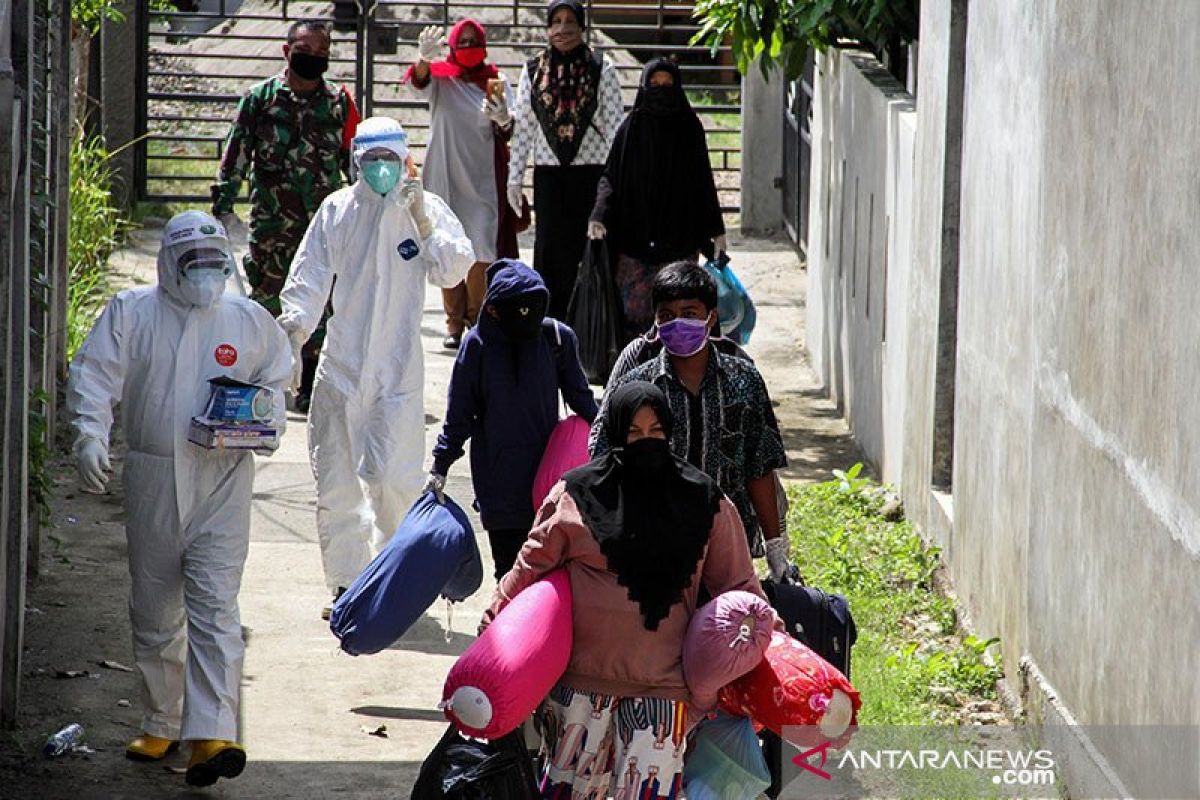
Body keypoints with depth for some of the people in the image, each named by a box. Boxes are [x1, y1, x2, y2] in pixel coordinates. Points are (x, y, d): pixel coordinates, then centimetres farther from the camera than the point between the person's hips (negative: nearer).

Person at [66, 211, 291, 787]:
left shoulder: (248, 320, 9)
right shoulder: (131, 313, 4)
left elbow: (276, 380, 21)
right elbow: (93, 376, -1)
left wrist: (267, 421, -1)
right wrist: (90, 437, -18)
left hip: (222, 481, -1)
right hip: (152, 479, 1)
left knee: (215, 605, -13)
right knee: (154, 610, 10)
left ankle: (213, 735, -20)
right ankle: (161, 723, 26)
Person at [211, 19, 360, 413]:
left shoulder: (339, 103, 7)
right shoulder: (260, 98, 3)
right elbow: (235, 154, 5)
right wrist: (224, 205, 0)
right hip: (272, 221, -1)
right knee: (265, 298, 2)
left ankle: (310, 385, 8)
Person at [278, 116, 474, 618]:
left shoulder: (428, 209, 3)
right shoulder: (337, 210, 6)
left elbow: (453, 271, -8)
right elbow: (309, 276, 5)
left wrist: (423, 223, -18)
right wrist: (293, 331, -8)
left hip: (397, 370, -2)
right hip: (341, 365, 2)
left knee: (392, 477, -11)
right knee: (335, 481, 3)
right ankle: (344, 587, 14)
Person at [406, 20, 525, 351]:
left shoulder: (495, 81, 5)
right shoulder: (441, 79, 2)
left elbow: (507, 135, -2)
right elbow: (419, 78, -22)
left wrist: (503, 119, -27)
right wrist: (424, 57, -45)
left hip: (483, 178, 0)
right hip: (445, 177, 0)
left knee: (482, 250, -7)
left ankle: (477, 320, 5)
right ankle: (454, 322, 8)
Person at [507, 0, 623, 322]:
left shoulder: (601, 69, 3)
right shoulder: (533, 70, 8)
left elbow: (614, 125, 2)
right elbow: (522, 126, 9)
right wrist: (514, 177, 5)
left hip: (590, 171, -1)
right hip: (548, 172, 1)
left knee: (586, 246, -3)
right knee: (550, 246, -4)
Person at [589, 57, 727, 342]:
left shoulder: (690, 128, 4)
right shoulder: (631, 128, 2)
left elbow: (704, 181, 9)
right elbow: (610, 177, 1)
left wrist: (716, 232, 7)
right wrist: (598, 217, -14)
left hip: (679, 240, 1)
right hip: (635, 239, 0)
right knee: (635, 309, -5)